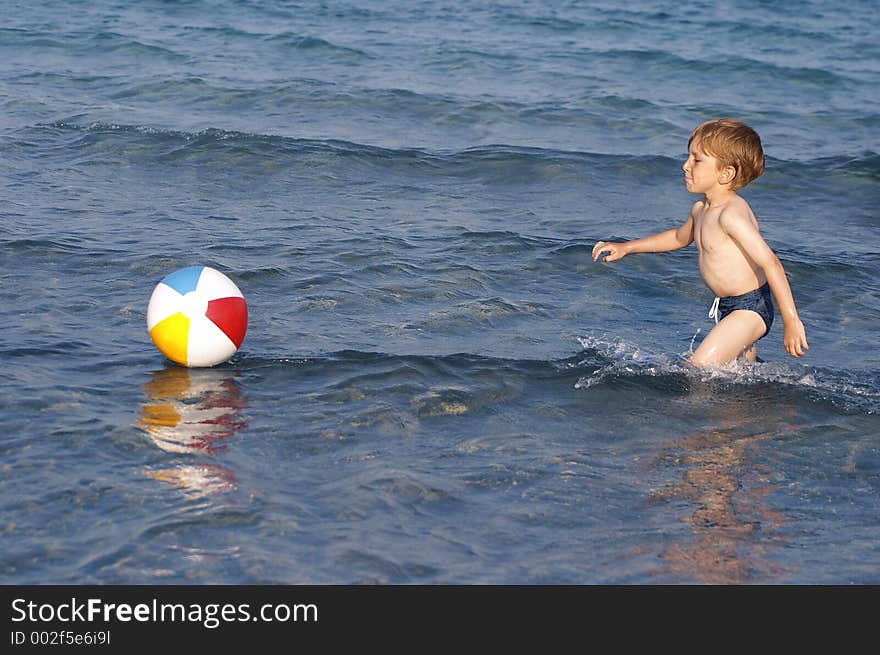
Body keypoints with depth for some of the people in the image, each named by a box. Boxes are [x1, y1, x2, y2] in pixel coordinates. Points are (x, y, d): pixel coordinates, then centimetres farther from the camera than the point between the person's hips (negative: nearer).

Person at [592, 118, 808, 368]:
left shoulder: (732, 214, -23)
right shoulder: (701, 209, 8)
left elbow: (770, 263, -28)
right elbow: (680, 237, 31)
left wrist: (791, 321, -31)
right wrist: (626, 248, 30)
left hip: (750, 308, -10)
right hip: (729, 309, 10)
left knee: (699, 367, -17)